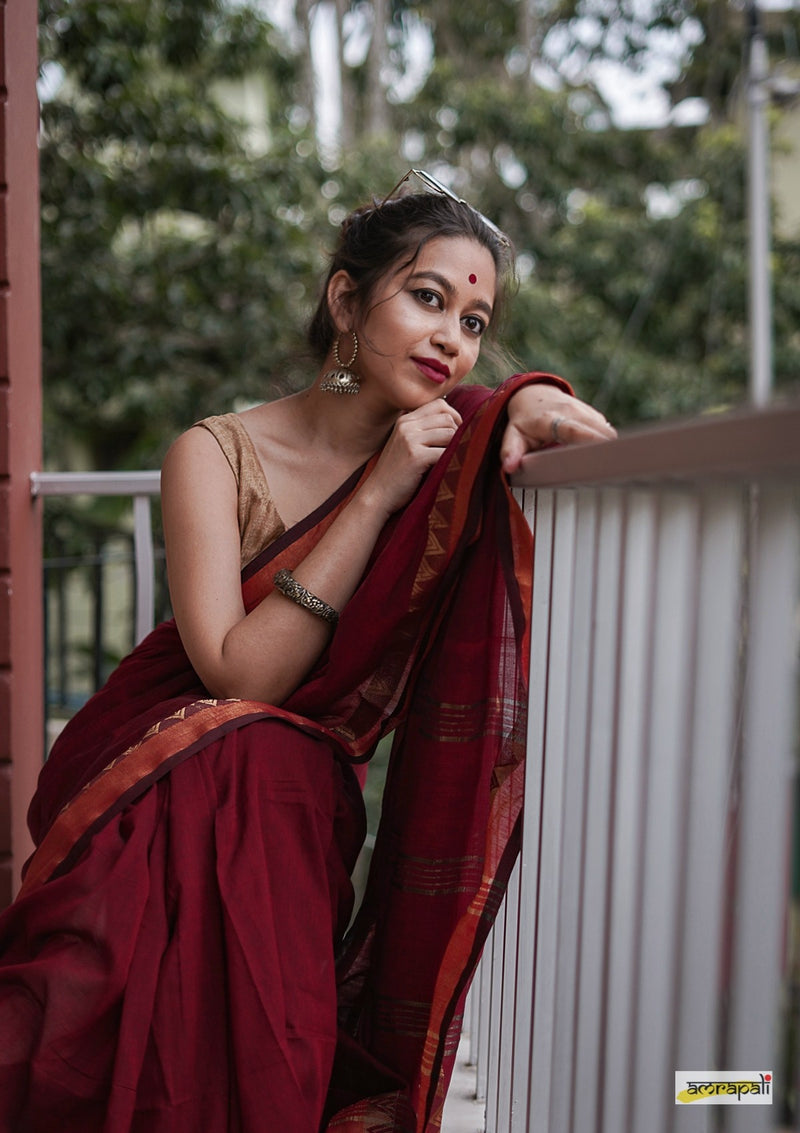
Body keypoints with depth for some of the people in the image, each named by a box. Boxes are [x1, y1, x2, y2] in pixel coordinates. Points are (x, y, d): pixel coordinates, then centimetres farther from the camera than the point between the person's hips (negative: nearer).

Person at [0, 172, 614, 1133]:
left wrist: (542, 404, -21)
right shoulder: (217, 455, -9)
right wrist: (377, 499, -21)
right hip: (162, 789, -2)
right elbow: (240, 675, -19)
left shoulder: (450, 450, 0)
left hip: (299, 804, 2)